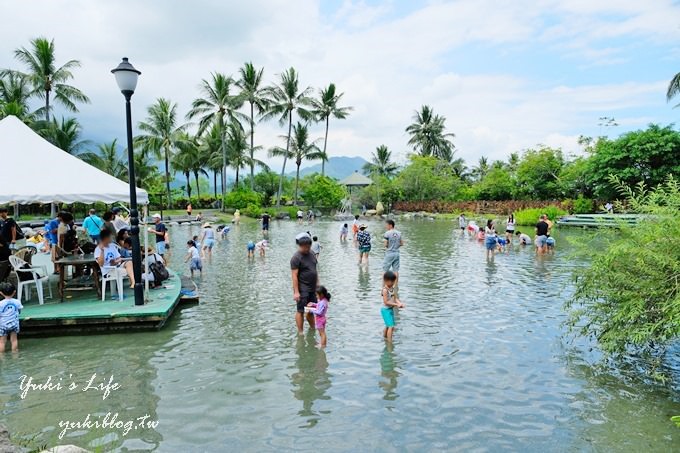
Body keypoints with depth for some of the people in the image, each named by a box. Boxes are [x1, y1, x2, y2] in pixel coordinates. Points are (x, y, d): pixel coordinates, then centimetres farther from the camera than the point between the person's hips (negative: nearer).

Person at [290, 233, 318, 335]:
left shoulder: (311, 254, 9)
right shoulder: (296, 258, -15)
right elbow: (294, 276, -17)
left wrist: (317, 283, 17)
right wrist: (296, 292, -20)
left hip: (312, 288, 7)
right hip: (302, 289, -7)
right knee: (300, 311, 0)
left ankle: (312, 328, 34)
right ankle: (300, 332, 9)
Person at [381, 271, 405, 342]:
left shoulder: (392, 289, 4)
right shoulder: (385, 290, -21)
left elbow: (395, 298, 5)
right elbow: (386, 302, -23)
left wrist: (400, 303, -14)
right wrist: (396, 305, -23)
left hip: (391, 309, 9)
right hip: (386, 310, -9)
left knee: (388, 326, 23)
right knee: (391, 326, -12)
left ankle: (384, 337, 41)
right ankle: (390, 342, -7)